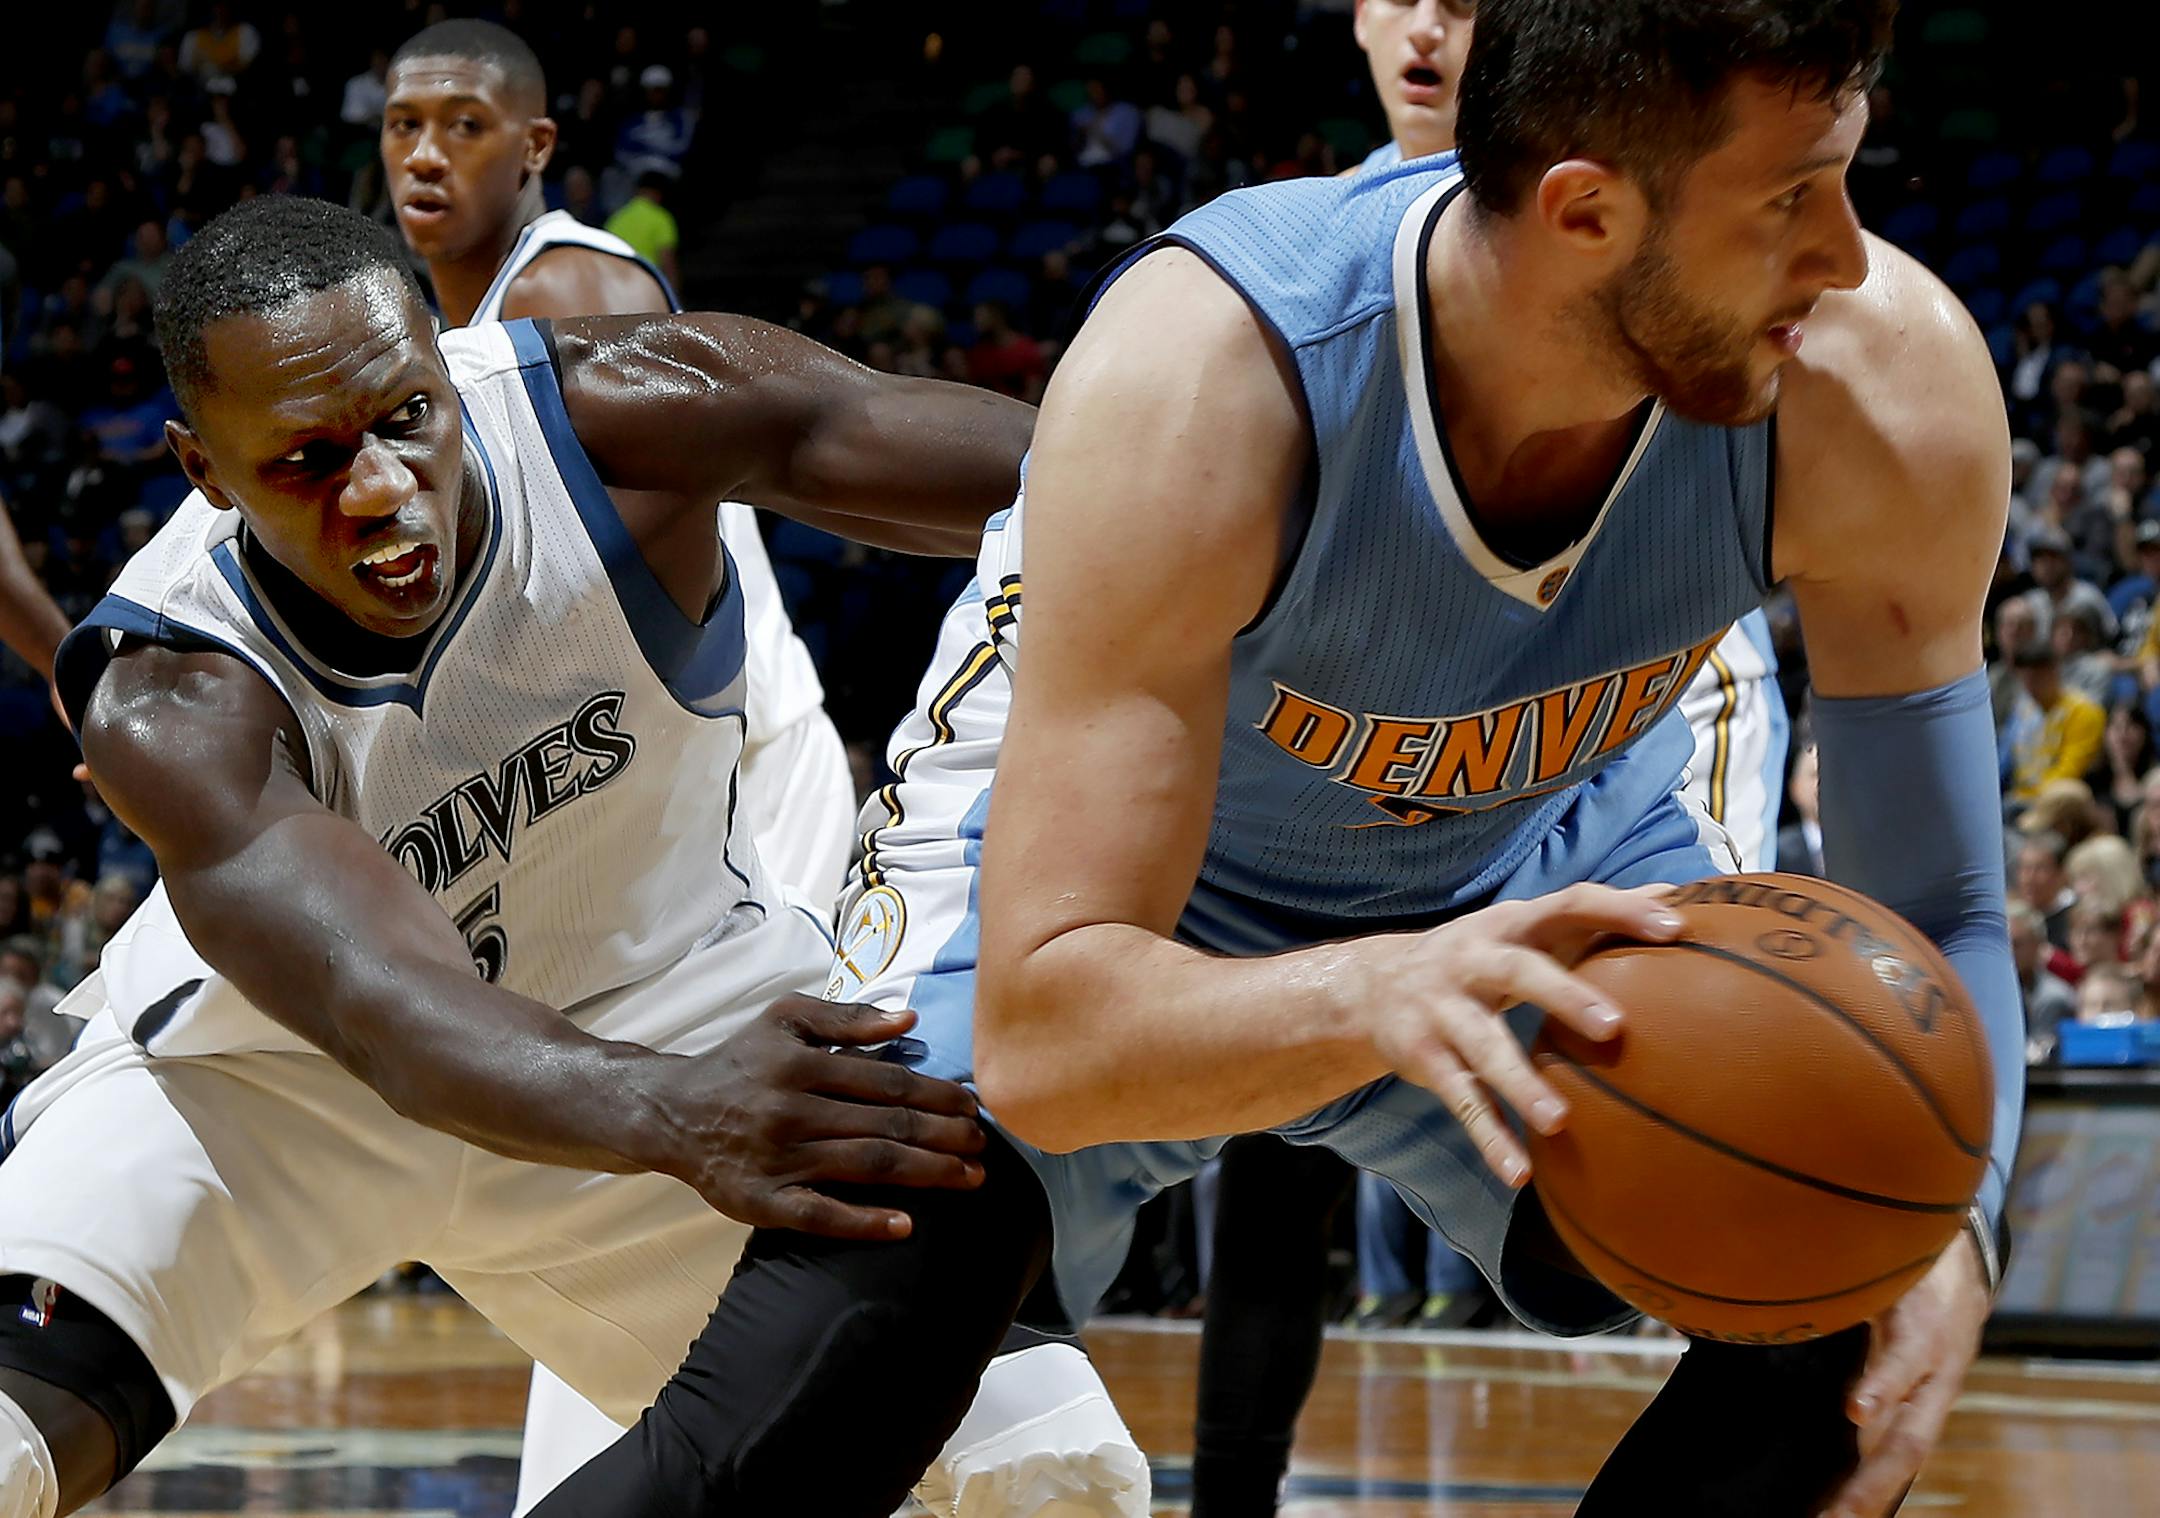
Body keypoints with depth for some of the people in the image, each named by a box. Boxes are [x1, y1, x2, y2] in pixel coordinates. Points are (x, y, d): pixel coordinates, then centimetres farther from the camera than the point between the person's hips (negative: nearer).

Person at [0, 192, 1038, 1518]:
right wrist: (665, 1112, -66)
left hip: (657, 987, 3)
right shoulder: (176, 703, -33)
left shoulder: (623, 414, -28)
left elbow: (1049, 476, -31)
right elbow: (379, 1003, -47)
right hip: (274, 1066, -2)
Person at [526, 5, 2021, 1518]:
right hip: (1097, 826, -4)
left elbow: (1937, 911, -20)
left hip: (1540, 838, 4)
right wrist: (1386, 997, -61)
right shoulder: (1190, 384, -40)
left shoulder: (1886, 384, -32)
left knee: (1845, 1307, -13)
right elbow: (1042, 1041, -42)